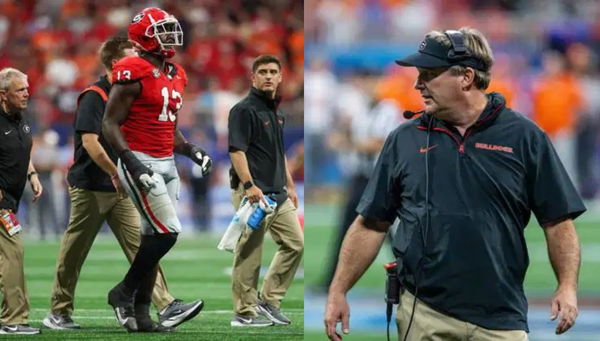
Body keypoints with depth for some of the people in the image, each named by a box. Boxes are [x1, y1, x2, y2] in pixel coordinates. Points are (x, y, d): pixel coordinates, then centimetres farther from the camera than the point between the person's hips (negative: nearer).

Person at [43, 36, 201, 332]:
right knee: (73, 253, 4)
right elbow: (90, 141, -21)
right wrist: (116, 174, -20)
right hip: (90, 188, -7)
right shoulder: (93, 96, -12)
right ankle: (59, 312, 16)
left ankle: (165, 307, -14)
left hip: (120, 188, 7)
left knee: (141, 245, -5)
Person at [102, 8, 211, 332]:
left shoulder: (175, 76, 14)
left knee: (154, 238, 7)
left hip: (167, 165, 9)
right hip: (140, 164, -9)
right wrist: (132, 164, -21)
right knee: (167, 232, -14)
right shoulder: (134, 74, -13)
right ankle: (124, 293, 0)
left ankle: (140, 312, 11)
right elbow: (110, 124, -14)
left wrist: (193, 152, 8)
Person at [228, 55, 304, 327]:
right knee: (250, 253, -5)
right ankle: (244, 312, 0)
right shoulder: (244, 110, -10)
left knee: (295, 244, 9)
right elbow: (236, 151, -18)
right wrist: (249, 185, -27)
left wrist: (290, 186, 22)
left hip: (278, 193, 9)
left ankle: (269, 301, 16)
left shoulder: (276, 112, 17)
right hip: (253, 193, -9)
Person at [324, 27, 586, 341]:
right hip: (422, 314, 1)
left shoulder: (524, 138, 1)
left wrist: (567, 287, -10)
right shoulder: (404, 140, 7)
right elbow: (370, 225, 10)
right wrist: (338, 292, 5)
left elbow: (558, 222, 2)